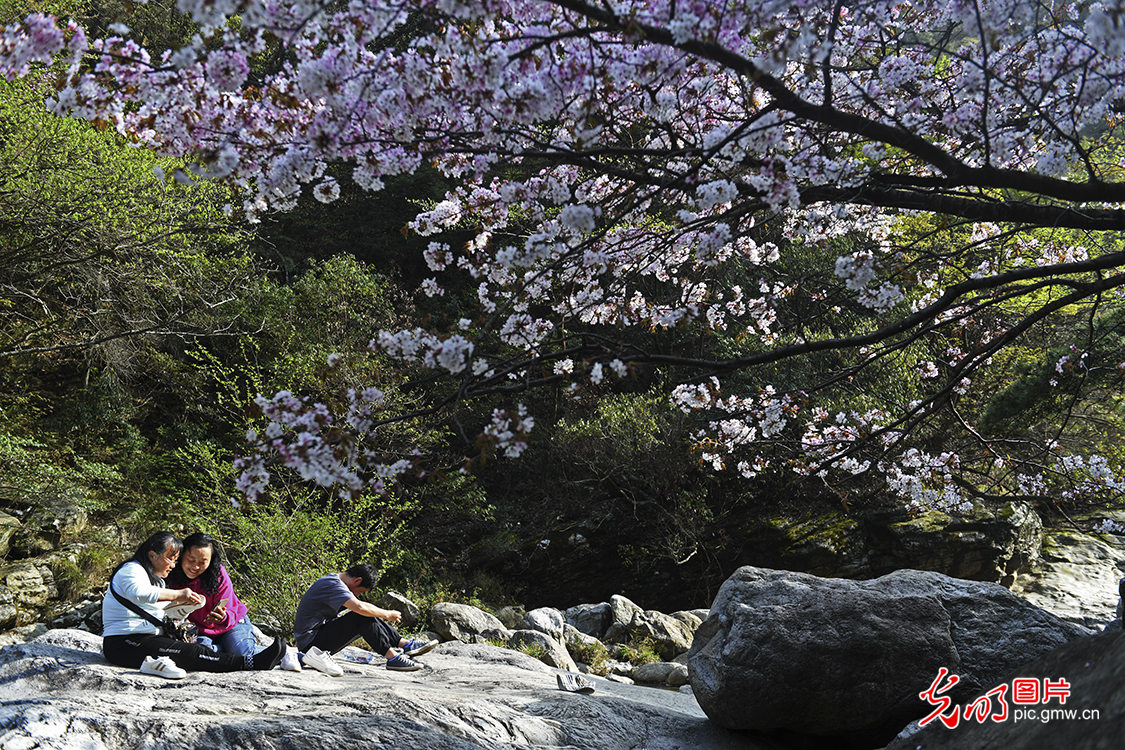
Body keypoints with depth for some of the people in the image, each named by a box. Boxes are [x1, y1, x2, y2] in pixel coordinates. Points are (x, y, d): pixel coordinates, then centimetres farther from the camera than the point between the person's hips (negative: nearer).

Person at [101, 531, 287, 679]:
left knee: (196, 649, -14)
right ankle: (251, 663, -32)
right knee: (192, 653, -24)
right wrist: (177, 595, -29)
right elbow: (138, 592, -30)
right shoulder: (131, 570, -7)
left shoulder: (157, 578, 25)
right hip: (124, 642, -10)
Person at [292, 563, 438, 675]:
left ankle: (405, 644, 3)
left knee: (369, 617, 7)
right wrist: (387, 615, -19)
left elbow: (357, 606, 24)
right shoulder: (333, 585, -19)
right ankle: (393, 658, -19)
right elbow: (360, 608, -33)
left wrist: (385, 614, 12)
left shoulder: (331, 579, 13)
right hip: (310, 640, -10)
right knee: (363, 618, -22)